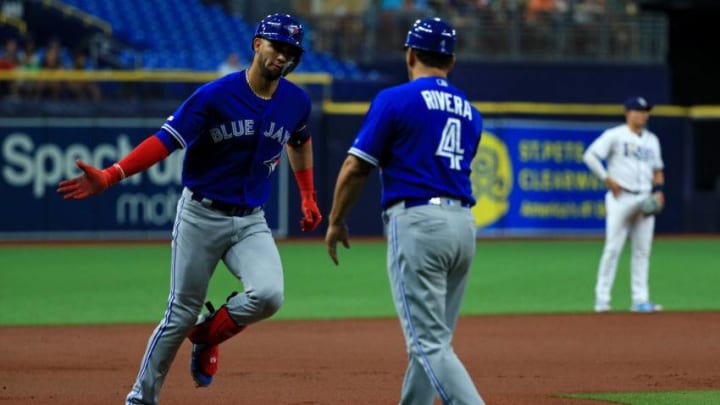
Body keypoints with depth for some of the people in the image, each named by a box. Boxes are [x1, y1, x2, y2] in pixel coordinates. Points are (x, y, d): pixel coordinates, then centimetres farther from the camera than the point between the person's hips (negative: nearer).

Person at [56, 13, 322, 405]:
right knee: (182, 314, 0)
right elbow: (165, 141, -18)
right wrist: (108, 177, -30)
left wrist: (308, 196, 20)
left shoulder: (296, 102, 0)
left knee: (268, 295, -22)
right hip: (201, 215, -3)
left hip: (250, 222, 3)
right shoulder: (216, 95, -14)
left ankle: (207, 336, 7)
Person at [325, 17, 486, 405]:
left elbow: (355, 168, -4)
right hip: (463, 224, 7)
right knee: (433, 340, 16)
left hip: (417, 222, -7)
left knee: (429, 343, -10)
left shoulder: (395, 99, -2)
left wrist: (335, 222, 9)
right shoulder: (469, 111, 17)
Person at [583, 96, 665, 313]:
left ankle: (640, 299, 7)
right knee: (613, 248, -9)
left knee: (643, 250, 4)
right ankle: (602, 299, -6)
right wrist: (608, 179, -14)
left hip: (645, 199, 6)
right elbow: (590, 156, -11)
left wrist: (659, 189, 5)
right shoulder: (615, 135, -3)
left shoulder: (652, 139, 16)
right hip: (621, 198, -6)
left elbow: (657, 169, 23)